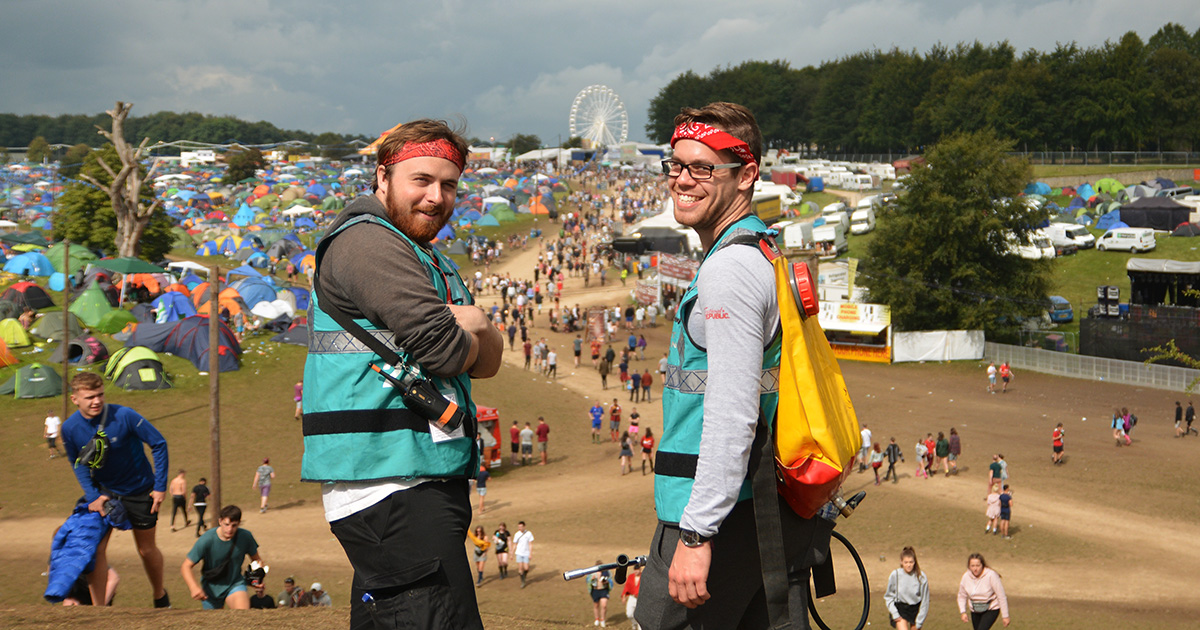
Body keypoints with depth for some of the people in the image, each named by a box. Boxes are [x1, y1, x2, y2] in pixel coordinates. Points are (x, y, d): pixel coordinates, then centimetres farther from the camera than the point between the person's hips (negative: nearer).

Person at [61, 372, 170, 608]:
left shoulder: (124, 416, -26)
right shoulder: (70, 428, -15)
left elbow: (159, 443, -16)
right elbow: (78, 464, 1)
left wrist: (160, 486, -15)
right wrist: (92, 496, -12)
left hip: (139, 490, -2)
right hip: (103, 490, 2)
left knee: (146, 549, 12)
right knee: (96, 547, -11)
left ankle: (160, 595, 38)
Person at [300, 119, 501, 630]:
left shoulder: (426, 256, 23)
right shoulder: (367, 241, -9)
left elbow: (489, 361, 16)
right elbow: (444, 351, -19)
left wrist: (474, 324, -6)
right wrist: (471, 335, 5)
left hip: (428, 480, 10)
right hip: (388, 487, -10)